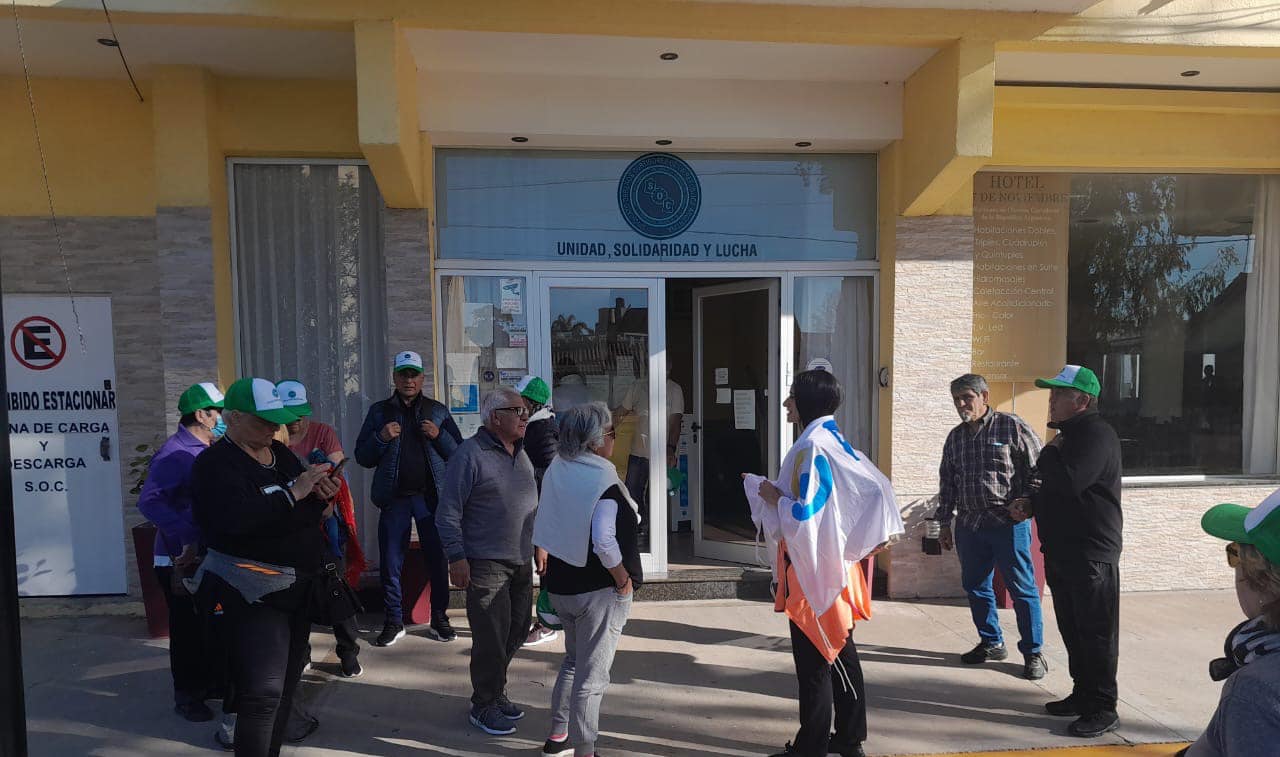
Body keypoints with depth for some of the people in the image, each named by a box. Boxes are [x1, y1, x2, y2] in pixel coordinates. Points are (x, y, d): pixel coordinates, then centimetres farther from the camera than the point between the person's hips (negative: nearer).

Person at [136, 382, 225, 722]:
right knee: (187, 628, 4)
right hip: (181, 559, -8)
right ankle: (187, 696, 18)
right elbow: (149, 502, -30)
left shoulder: (207, 451, 9)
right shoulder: (174, 453, -19)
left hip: (208, 555, 8)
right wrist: (187, 537, -35)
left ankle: (209, 681, 35)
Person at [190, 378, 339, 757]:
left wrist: (320, 493, -5)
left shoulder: (279, 452, 9)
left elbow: (305, 509, 17)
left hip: (299, 584, 8)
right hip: (253, 590, -8)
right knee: (263, 692, -11)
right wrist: (294, 492, -25)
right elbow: (236, 518, -30)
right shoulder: (216, 463, -13)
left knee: (287, 682, 17)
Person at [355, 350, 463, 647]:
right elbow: (362, 456, 7)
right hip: (394, 499, 1)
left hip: (431, 497, 0)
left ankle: (439, 619, 17)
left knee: (437, 559, 4)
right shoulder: (379, 411, 9)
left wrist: (439, 435, -12)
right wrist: (381, 437, -11)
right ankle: (394, 622, 19)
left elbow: (459, 452, 5)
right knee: (390, 563, 5)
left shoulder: (438, 411, 8)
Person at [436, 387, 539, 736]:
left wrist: (539, 543, 19)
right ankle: (484, 705, 19)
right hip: (486, 563, -8)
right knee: (492, 638, 0)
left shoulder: (520, 453, 11)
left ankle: (496, 692, 34)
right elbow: (448, 512, -13)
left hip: (521, 562, 8)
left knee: (516, 631, 15)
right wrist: (457, 557, -16)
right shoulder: (471, 454, -13)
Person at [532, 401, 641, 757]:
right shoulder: (603, 481, -22)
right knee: (592, 675, 6)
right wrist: (624, 580, -16)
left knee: (573, 660, 26)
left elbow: (542, 527, 8)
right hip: (598, 589, -8)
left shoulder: (555, 472, 0)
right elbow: (605, 543, -30)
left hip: (559, 584, 8)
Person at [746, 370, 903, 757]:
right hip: (833, 561, 10)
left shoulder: (811, 447, -20)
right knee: (839, 652, 17)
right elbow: (874, 488, 11)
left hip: (813, 568, -9)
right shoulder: (834, 440, 8)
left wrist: (774, 496, -11)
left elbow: (804, 515, -26)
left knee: (813, 658, 1)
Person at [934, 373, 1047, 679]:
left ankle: (1033, 652, 14)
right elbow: (947, 483, 17)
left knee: (1022, 588, 1)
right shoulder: (954, 437, 12)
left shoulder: (1012, 427, -4)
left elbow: (1038, 469, -4)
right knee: (975, 586, 13)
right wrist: (945, 522, 17)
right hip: (968, 525, 6)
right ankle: (992, 642, 30)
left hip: (1009, 524, -6)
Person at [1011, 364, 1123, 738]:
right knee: (1072, 628, 17)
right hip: (1061, 549, 10)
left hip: (1092, 552, -10)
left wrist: (1051, 452, -12)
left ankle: (1102, 708, 10)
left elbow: (1069, 482, -29)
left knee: (1096, 631, 0)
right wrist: (1030, 505, 6)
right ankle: (1083, 694, 29)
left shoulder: (1096, 434, -16)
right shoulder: (1067, 435, 16)